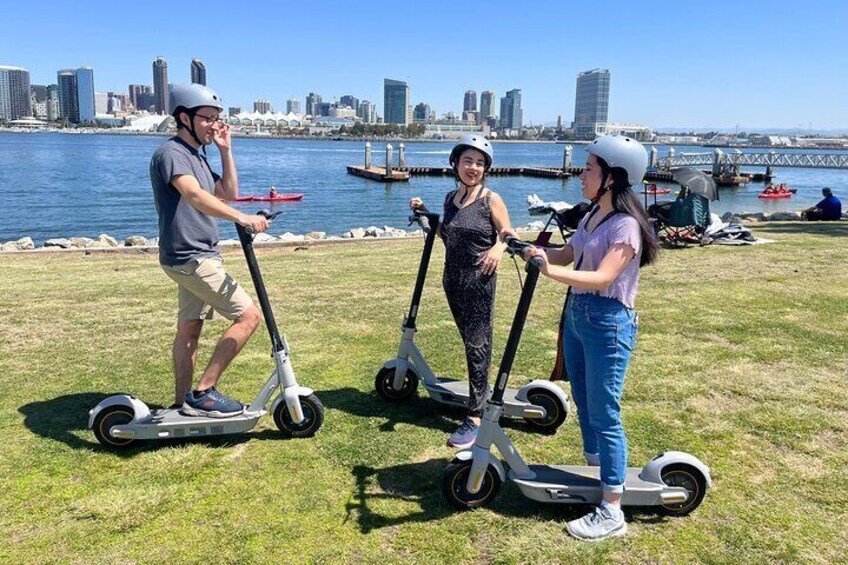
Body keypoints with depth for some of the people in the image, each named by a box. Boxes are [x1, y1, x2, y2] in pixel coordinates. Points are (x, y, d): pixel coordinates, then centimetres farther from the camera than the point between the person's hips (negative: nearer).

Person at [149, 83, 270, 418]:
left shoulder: (197, 157, 18)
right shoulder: (171, 153, -14)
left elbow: (228, 194, 17)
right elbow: (194, 195, -32)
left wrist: (226, 150, 10)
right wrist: (242, 218, -43)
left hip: (197, 256, 10)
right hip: (190, 257, -10)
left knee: (189, 329, 13)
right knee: (249, 315, -12)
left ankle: (183, 402, 22)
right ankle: (204, 391, -7)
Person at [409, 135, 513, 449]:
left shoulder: (490, 200, -8)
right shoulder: (451, 198, 9)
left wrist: (499, 247, -28)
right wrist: (425, 212, 11)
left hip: (479, 281, -6)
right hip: (452, 279, 6)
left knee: (477, 344, -6)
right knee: (469, 340, 17)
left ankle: (475, 418, -3)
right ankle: (481, 389, 36)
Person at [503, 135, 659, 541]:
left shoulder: (625, 224, -17)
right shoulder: (593, 216, 11)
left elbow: (602, 278, -28)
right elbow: (567, 254, 16)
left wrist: (551, 272, -39)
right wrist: (527, 247, 3)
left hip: (607, 323, -9)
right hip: (576, 314, 9)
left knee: (604, 414, -4)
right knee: (583, 402, 20)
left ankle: (611, 512, 5)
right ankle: (593, 469, 40)